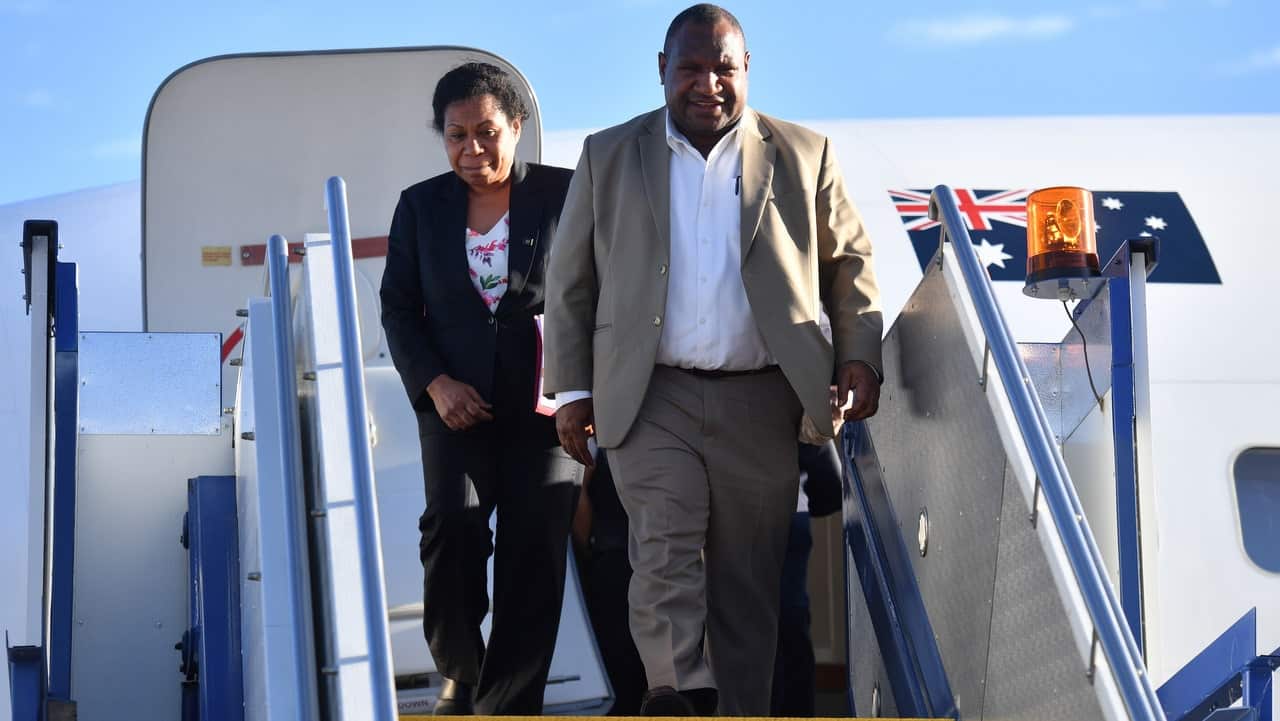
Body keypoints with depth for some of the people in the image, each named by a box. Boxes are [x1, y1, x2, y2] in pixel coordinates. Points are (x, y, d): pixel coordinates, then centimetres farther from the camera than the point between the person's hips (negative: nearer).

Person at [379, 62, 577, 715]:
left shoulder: (564, 194, 2)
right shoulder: (421, 206, 9)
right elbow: (398, 306, 10)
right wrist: (435, 384, -6)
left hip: (544, 403, -1)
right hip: (456, 403, 1)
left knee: (535, 550, -3)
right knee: (453, 524, -17)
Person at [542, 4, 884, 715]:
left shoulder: (804, 155, 8)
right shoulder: (609, 157, 9)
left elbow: (851, 263, 14)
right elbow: (571, 283, 10)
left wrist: (860, 356, 2)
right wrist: (571, 390, 5)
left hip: (761, 404, 1)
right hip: (651, 398, 0)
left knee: (750, 582, 4)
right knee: (666, 550, -17)